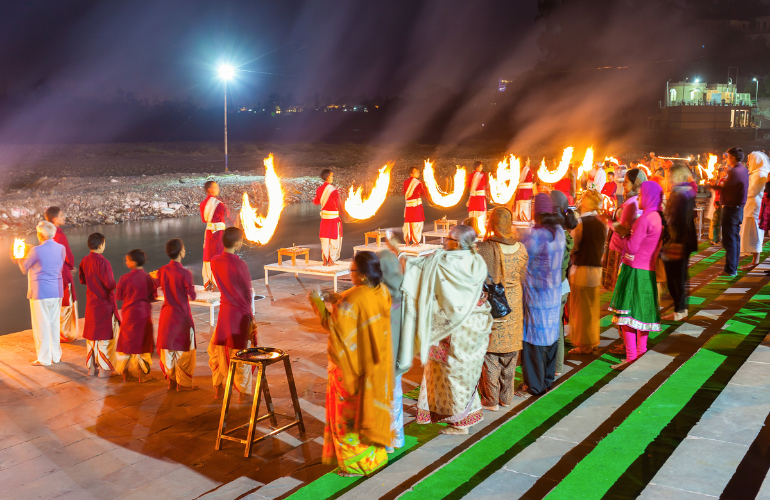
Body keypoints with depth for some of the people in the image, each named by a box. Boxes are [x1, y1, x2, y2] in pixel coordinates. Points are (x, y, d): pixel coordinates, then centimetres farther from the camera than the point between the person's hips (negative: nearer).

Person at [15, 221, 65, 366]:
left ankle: (44, 358, 11)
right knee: (54, 324, 15)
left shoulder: (37, 251, -17)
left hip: (40, 292, -6)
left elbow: (25, 268, -3)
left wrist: (19, 259, 19)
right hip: (57, 291, 6)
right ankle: (56, 355, 22)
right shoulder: (61, 248, 0)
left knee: (41, 325, 4)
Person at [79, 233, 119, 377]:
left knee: (92, 335, 15)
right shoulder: (103, 262, -21)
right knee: (106, 337, 2)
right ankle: (105, 369, 7)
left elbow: (82, 280, 13)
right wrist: (116, 284, -2)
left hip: (91, 303, 7)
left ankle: (92, 368, 23)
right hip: (105, 304, -7)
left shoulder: (84, 261, 2)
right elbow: (110, 284, -22)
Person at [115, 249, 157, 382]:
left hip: (129, 313, -1)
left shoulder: (125, 278, -13)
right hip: (144, 313, 1)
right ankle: (142, 373, 12)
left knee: (127, 341, 12)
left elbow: (118, 296, -4)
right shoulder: (148, 277, -10)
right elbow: (153, 296, -4)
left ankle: (125, 373, 19)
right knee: (143, 342, 11)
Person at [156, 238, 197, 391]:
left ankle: (171, 380, 24)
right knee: (183, 349, 7)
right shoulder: (185, 273, -20)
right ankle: (183, 383, 14)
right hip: (182, 315, -5)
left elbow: (159, 287, 9)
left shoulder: (162, 271, -4)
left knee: (168, 347, 15)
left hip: (166, 314, 5)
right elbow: (192, 296, -14)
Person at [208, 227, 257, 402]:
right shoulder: (240, 265, -20)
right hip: (240, 313, -5)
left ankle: (219, 389, 28)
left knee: (219, 350, 17)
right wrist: (251, 317, 1)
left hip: (224, 311, 5)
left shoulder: (215, 262, -4)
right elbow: (248, 292, -10)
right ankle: (243, 392, 17)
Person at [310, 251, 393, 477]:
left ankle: (357, 462, 19)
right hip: (377, 364, 8)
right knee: (370, 407, 22)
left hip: (354, 364, -8)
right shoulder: (382, 292, -3)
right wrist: (338, 299, 7)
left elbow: (335, 325, -24)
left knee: (349, 411, 8)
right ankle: (375, 453, 36)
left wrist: (319, 304, -14)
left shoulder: (353, 299, -28)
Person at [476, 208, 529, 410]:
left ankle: (490, 400, 15)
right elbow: (524, 278, 7)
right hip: (513, 306, 4)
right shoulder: (520, 249, -3)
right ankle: (506, 397, 28)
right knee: (509, 355, 16)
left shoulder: (483, 249, -18)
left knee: (490, 354, 7)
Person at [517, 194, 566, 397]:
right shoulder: (559, 232, 1)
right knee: (551, 335, 16)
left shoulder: (536, 236, -22)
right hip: (554, 294, 7)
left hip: (536, 296, -7)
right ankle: (547, 379, 29)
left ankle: (533, 385, 11)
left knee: (533, 338, 2)